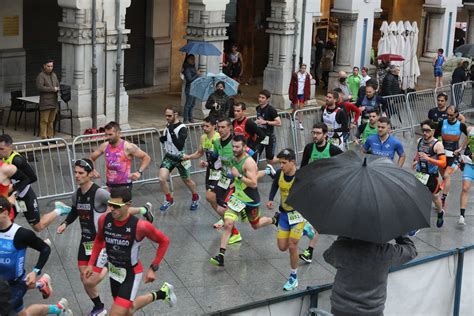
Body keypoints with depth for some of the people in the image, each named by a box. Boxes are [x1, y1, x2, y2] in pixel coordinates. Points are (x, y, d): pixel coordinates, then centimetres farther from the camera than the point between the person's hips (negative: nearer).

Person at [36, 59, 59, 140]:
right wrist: (52, 89, -16)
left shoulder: (54, 75, 18)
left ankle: (50, 136, 17)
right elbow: (39, 87, -18)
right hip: (45, 102, -7)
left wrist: (58, 88, 2)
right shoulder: (41, 76, -7)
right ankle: (44, 138, -4)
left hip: (54, 102, 7)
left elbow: (58, 85, 27)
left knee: (51, 121, 11)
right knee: (44, 121, -6)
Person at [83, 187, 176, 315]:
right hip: (114, 270, 6)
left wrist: (153, 268, -13)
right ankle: (161, 294, 47)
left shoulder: (140, 226, -30)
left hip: (131, 273, -6)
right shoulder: (104, 220, -17)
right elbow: (99, 240, 7)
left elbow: (164, 241, -14)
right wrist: (91, 264, 4)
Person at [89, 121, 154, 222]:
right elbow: (91, 158, 14)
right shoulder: (104, 146, 0)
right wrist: (92, 170, -4)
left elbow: (146, 158, -9)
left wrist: (139, 172, -22)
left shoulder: (128, 147, -14)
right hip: (110, 185, 6)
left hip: (124, 185, -6)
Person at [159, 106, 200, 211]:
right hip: (168, 156, 5)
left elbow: (180, 146, -31)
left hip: (179, 158, -5)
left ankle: (195, 197, 42)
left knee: (187, 180, 14)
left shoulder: (182, 128, -22)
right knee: (162, 178, -14)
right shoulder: (168, 125, 0)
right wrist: (162, 139, -8)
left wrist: (172, 132, -37)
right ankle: (169, 200, 8)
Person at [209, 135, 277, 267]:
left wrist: (238, 176, -32)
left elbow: (254, 184, -29)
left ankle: (274, 220, 51)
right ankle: (220, 257, -12)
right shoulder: (234, 159, 1)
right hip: (237, 196, 5)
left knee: (256, 225, 17)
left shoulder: (249, 162, -23)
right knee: (228, 224, -11)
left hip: (251, 200, -5)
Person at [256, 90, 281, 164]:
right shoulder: (258, 108, 5)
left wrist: (265, 122, -27)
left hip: (269, 137, -6)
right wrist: (257, 122, 9)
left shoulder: (271, 110, -17)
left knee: (270, 160, 7)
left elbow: (279, 123, -25)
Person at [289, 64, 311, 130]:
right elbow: (291, 85, -3)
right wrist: (291, 96, -6)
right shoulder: (295, 75, -6)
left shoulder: (307, 76, 2)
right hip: (295, 94, -2)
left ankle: (300, 124, 1)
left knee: (301, 109, 0)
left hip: (303, 94, 2)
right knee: (295, 109, 6)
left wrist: (307, 97, 3)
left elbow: (308, 87, 6)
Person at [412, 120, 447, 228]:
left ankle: (440, 214, 49)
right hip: (420, 174, 4)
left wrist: (428, 159, -34)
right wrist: (416, 160, 2)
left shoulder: (437, 144, -19)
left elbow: (443, 163, -24)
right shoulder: (419, 141, -1)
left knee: (435, 197, 19)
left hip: (432, 176, -4)